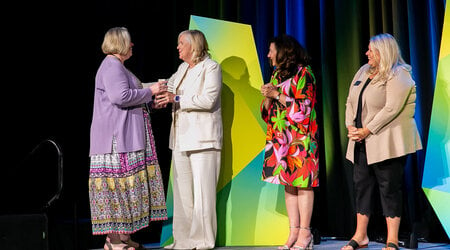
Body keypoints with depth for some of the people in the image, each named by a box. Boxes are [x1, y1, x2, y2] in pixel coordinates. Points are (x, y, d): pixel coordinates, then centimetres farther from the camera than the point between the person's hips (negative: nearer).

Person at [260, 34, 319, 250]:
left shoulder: (303, 73, -3)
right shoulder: (276, 75, 18)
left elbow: (304, 108, -10)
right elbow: (268, 112, 20)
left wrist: (278, 95, -12)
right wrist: (268, 97, -1)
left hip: (300, 137, -7)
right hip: (280, 137, 7)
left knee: (302, 183, -7)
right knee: (288, 183, 5)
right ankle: (293, 232, 8)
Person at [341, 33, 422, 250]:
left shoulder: (398, 76, -10)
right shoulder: (363, 72, 15)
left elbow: (391, 109, -19)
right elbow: (350, 101, 15)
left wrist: (366, 131, -18)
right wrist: (351, 126, 0)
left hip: (387, 142, -8)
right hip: (362, 142, 8)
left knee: (389, 188, -3)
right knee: (361, 184, 9)